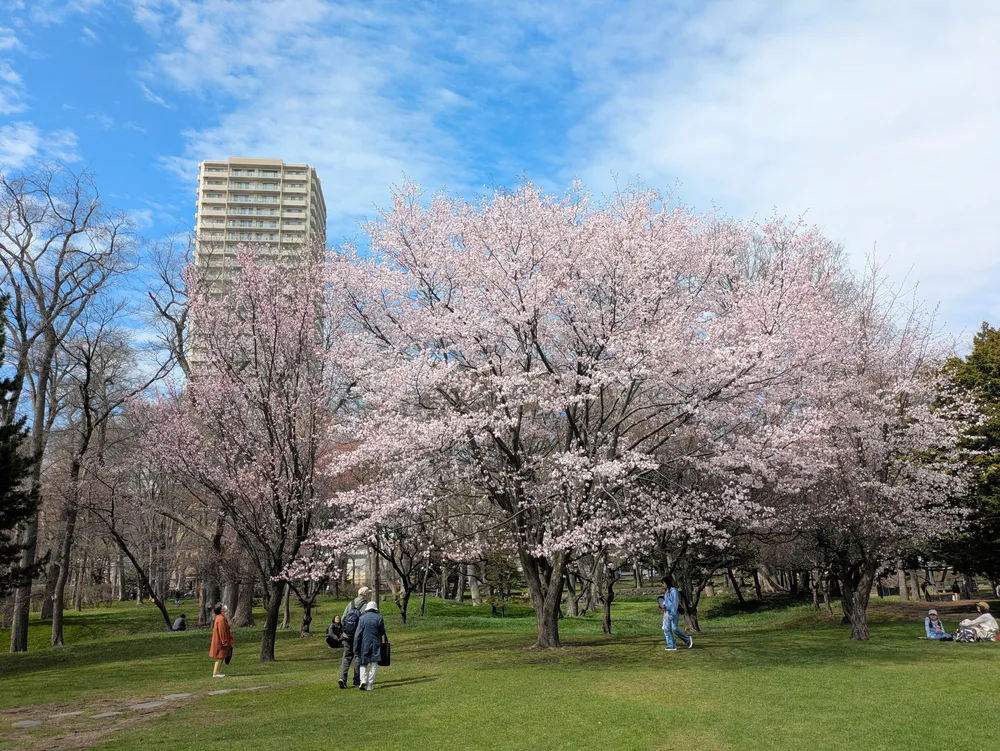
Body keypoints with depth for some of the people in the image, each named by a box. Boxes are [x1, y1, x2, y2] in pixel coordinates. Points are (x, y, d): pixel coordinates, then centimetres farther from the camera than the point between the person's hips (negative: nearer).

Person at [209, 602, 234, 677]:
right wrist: (224, 642, -19)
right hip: (220, 641, -10)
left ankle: (217, 672, 19)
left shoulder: (220, 617, 12)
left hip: (219, 641, 10)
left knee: (221, 657, 14)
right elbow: (222, 632, -22)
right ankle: (215, 673, 1)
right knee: (220, 657, -4)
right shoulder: (221, 619, -21)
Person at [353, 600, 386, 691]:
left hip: (364, 645, 1)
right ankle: (369, 685, 2)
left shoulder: (362, 618, -3)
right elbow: (382, 632, 1)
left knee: (363, 664, 13)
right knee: (373, 665, 5)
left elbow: (357, 634, -4)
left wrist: (356, 648, 1)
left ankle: (363, 680, -7)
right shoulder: (379, 618, -4)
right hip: (375, 645, 0)